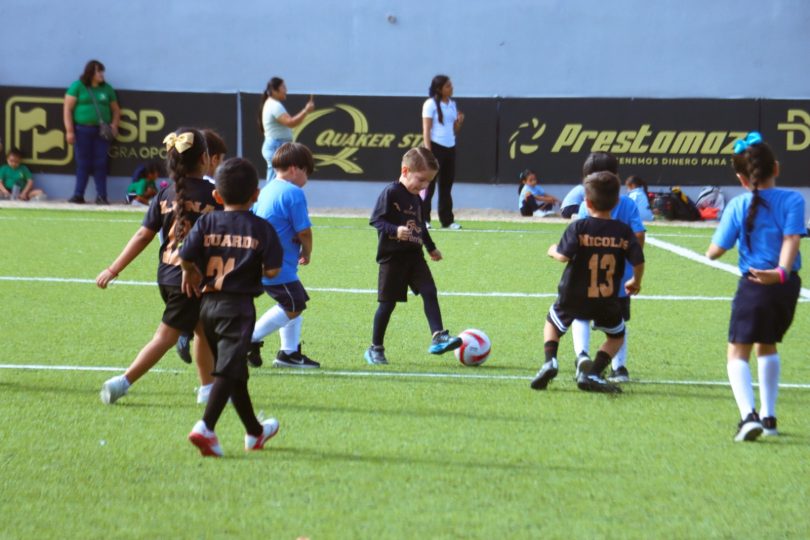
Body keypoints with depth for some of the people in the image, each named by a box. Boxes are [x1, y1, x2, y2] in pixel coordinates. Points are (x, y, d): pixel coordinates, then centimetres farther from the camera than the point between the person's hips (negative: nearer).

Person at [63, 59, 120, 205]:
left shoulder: (107, 89, 13)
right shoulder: (77, 86, 2)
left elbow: (116, 110, 19)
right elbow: (67, 109, -1)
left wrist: (114, 124, 0)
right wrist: (69, 131, -9)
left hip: (101, 131, 2)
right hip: (82, 130, -2)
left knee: (100, 164, -2)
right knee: (83, 163, 0)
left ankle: (101, 196, 0)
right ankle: (78, 195, 5)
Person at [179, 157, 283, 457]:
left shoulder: (206, 223, 2)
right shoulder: (261, 229, -5)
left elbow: (185, 258, -6)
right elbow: (272, 271, -11)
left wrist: (191, 274, 15)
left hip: (207, 304, 5)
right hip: (238, 306, -5)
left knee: (236, 372, 17)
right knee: (228, 370, -10)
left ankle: (255, 431, 32)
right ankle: (205, 427, -28)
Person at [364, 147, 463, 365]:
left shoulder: (416, 199, 14)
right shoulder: (390, 193, -11)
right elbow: (376, 220, -18)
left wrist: (431, 248, 37)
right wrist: (395, 230, -34)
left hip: (414, 255, 7)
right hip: (393, 257, -7)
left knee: (429, 292, -9)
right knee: (388, 302, 0)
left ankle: (438, 337, -12)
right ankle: (375, 349, 11)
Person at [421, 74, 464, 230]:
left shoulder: (452, 104, 14)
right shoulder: (431, 104, -7)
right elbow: (426, 129, -11)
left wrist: (460, 121, -3)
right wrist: (428, 152, -18)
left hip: (450, 148, 7)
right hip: (435, 147, -7)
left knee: (447, 185, 9)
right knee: (429, 185, -7)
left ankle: (447, 220, 13)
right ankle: (423, 219, -5)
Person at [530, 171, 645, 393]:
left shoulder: (578, 227, -12)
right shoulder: (624, 231, -5)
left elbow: (564, 256, -20)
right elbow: (639, 262, -7)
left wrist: (553, 251, 3)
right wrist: (635, 282, 13)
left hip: (572, 298, 0)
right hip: (607, 300, 0)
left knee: (552, 323, 28)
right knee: (617, 335, 24)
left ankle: (550, 360, 1)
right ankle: (592, 373, 3)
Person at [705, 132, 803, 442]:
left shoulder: (738, 206, -3)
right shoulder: (793, 201, -1)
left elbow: (714, 251, -2)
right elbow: (792, 238, -17)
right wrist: (781, 271, -29)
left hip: (754, 286, -3)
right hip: (787, 285, 3)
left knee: (738, 353, 0)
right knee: (767, 345, 26)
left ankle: (748, 415, -24)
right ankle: (768, 416, 27)